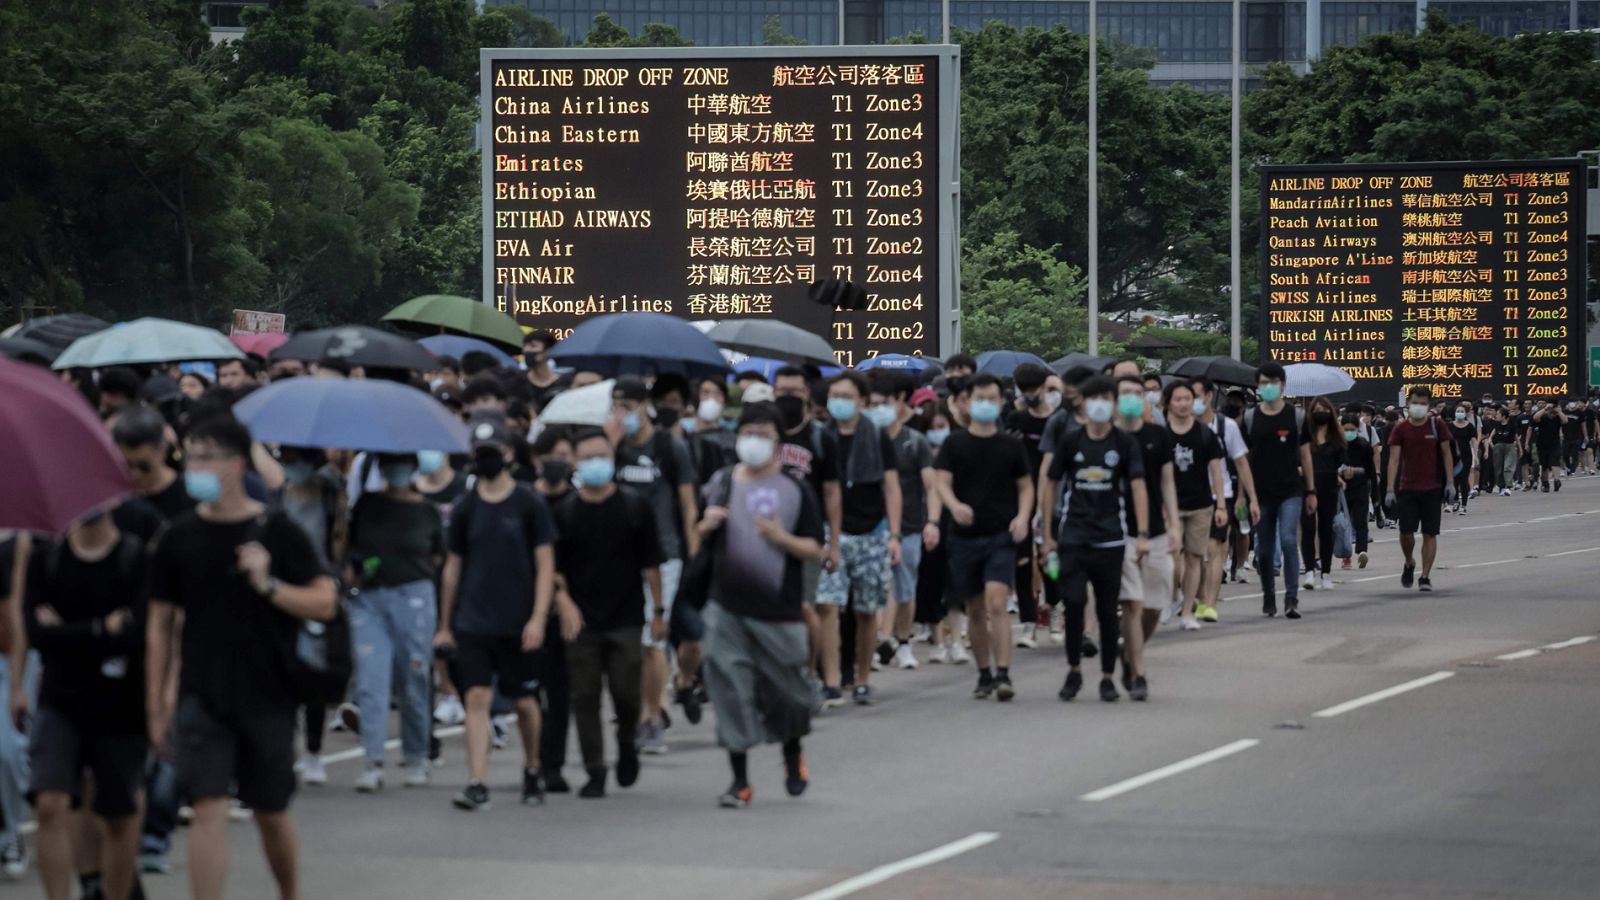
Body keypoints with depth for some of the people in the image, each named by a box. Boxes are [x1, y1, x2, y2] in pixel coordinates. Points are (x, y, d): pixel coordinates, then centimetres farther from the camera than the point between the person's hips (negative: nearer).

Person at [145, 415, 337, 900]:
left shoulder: (276, 531, -4)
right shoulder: (180, 537, 1)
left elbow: (325, 603, -3)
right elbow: (160, 624, 7)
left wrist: (270, 586, -20)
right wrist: (155, 702, 5)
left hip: (267, 696, 0)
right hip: (202, 697, 0)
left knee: (271, 813, 12)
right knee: (208, 809, -10)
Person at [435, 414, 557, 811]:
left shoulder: (529, 505, -2)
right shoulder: (466, 509, 6)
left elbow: (545, 566, -3)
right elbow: (453, 567, 12)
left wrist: (538, 618, -13)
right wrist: (445, 625, 13)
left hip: (517, 624, -1)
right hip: (472, 624, 1)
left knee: (524, 701, 10)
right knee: (477, 697, -9)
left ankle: (532, 769, 33)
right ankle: (476, 785, -13)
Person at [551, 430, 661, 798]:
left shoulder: (635, 507, 3)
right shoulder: (563, 511, 3)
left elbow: (651, 563, 7)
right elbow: (552, 565, 5)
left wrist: (658, 611, 5)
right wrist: (563, 602, -11)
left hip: (626, 619, -1)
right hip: (580, 621, 1)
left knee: (626, 692, -4)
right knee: (585, 698, 0)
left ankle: (627, 745, 25)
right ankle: (595, 772, 7)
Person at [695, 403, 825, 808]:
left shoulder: (795, 490, 0)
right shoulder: (722, 483, 5)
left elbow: (815, 550, 0)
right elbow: (698, 538, 13)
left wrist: (782, 538, -18)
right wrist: (707, 524, -10)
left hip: (780, 609, -1)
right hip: (728, 607, 1)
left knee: (787, 691, 8)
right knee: (731, 690, -2)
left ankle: (793, 754, 37)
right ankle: (740, 779, 5)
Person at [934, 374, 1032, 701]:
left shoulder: (1011, 446, 6)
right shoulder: (954, 445, 4)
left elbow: (1025, 486, 12)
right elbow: (942, 483, -4)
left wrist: (1023, 516, -7)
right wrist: (954, 505, -27)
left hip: (1001, 536, -2)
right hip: (965, 537, 2)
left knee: (996, 604, -17)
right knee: (975, 610, 10)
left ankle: (1003, 675, -19)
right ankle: (984, 674, 23)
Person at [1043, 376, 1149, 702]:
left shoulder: (1125, 443, 1)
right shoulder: (1070, 441, 3)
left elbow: (1138, 487, -3)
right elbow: (1051, 485, 9)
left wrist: (1142, 534, -13)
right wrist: (1048, 535, 7)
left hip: (1110, 539, 0)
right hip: (1073, 537, 0)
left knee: (1108, 609, 4)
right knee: (1074, 602, -10)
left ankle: (1107, 677, 15)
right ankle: (1073, 671, 7)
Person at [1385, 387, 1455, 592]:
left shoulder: (1436, 426, 0)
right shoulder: (1400, 429, 1)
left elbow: (1447, 454, 5)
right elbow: (1394, 459, -2)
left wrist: (1450, 482, -3)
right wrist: (1390, 489, -9)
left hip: (1433, 489, 0)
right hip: (1407, 488, 0)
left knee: (1430, 533, -1)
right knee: (1406, 531, -5)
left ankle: (1425, 576, 4)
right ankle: (1409, 563, 25)